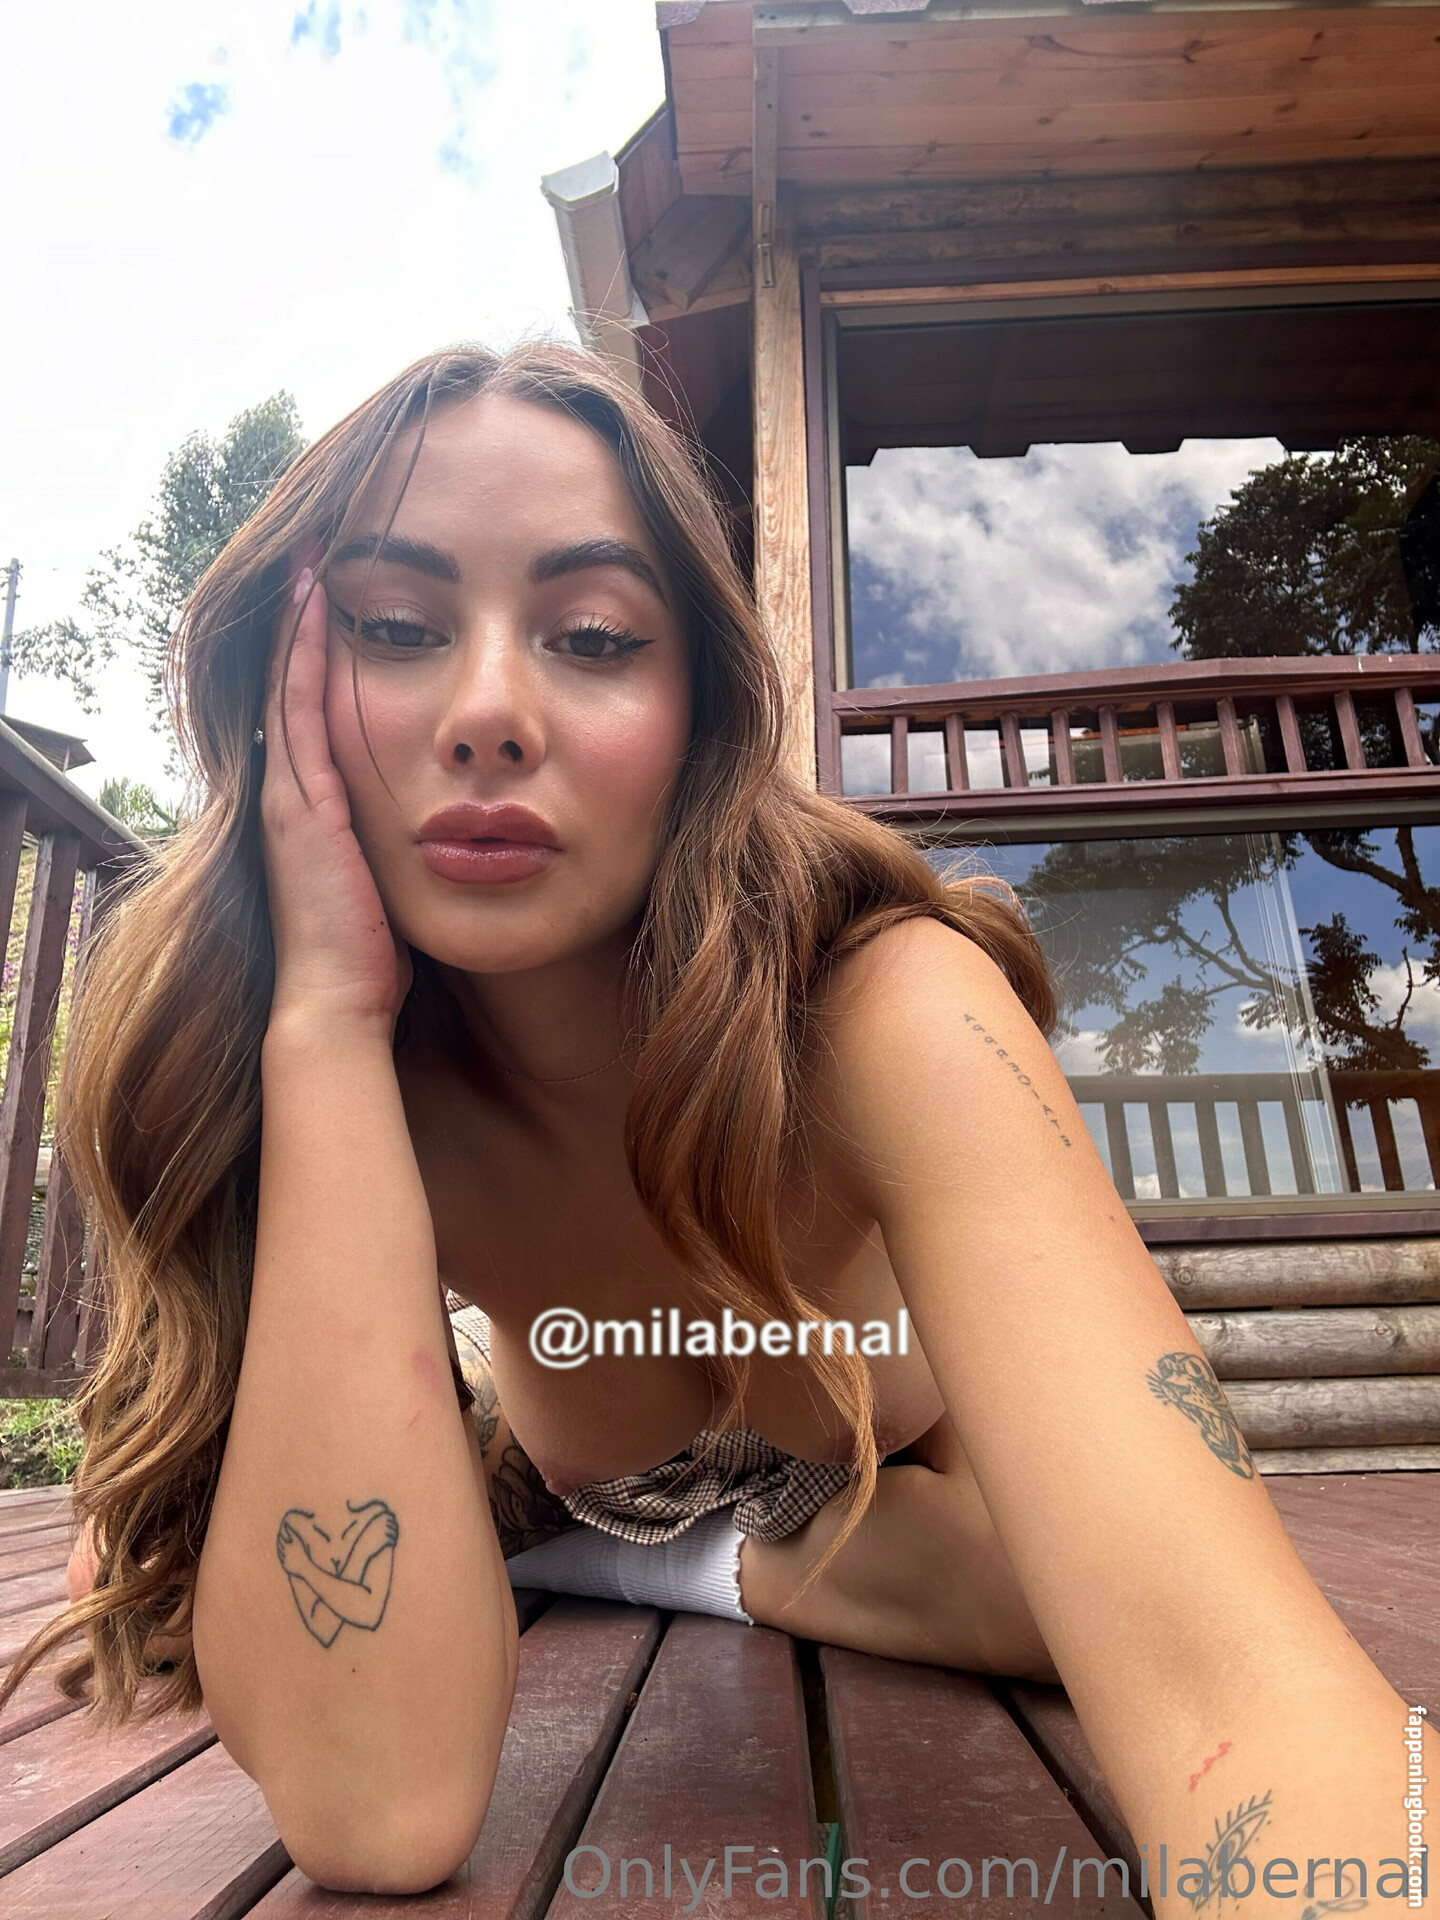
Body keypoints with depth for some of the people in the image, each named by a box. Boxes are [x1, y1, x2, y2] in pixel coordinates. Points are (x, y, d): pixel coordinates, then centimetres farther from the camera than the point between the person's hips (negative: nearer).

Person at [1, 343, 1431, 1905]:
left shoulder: (883, 1012, -32)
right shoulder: (292, 1059, -26)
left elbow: (1236, 1681, -43)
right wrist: (326, 1018, -41)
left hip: (906, 1509, -2)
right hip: (545, 1521, 3)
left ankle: (713, 1570, -1)